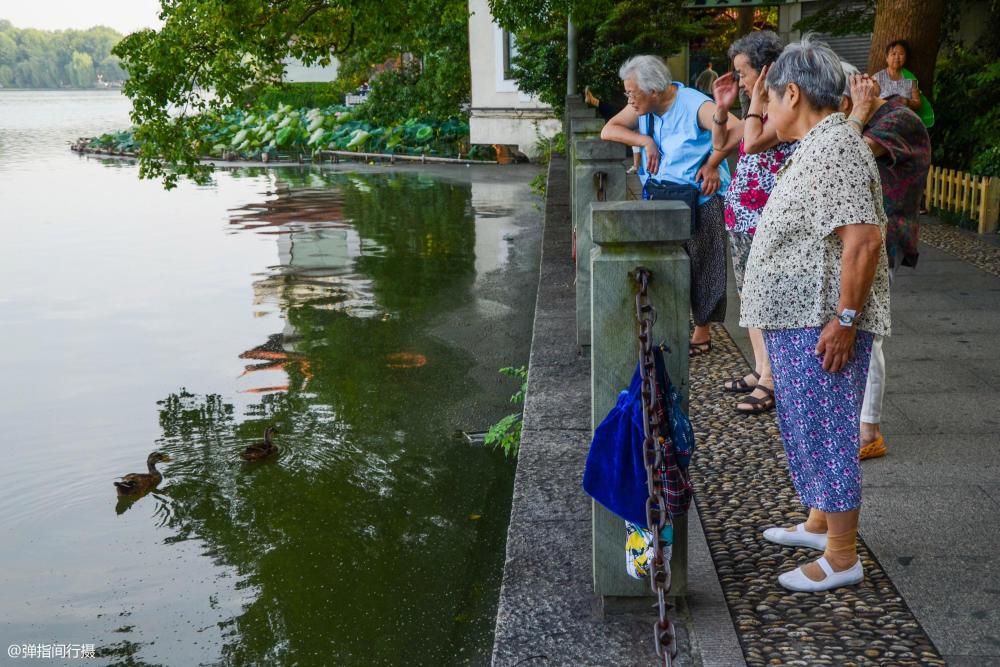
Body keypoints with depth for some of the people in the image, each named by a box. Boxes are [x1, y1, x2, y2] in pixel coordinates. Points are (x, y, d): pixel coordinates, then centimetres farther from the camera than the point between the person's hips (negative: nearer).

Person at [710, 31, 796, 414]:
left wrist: (757, 96, -18)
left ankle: (771, 382, 2)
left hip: (766, 220, -10)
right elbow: (721, 142, 23)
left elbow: (754, 142, -28)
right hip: (741, 217, 10)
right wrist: (722, 107, 9)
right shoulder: (761, 109, 13)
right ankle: (760, 369, 28)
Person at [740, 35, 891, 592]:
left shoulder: (836, 148, -19)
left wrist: (844, 320, -25)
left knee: (826, 430, -3)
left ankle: (842, 557, 8)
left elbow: (864, 239, -26)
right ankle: (820, 523, 36)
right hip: (800, 318, 11)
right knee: (808, 426, 20)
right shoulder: (819, 145, 15)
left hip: (822, 325, -11)